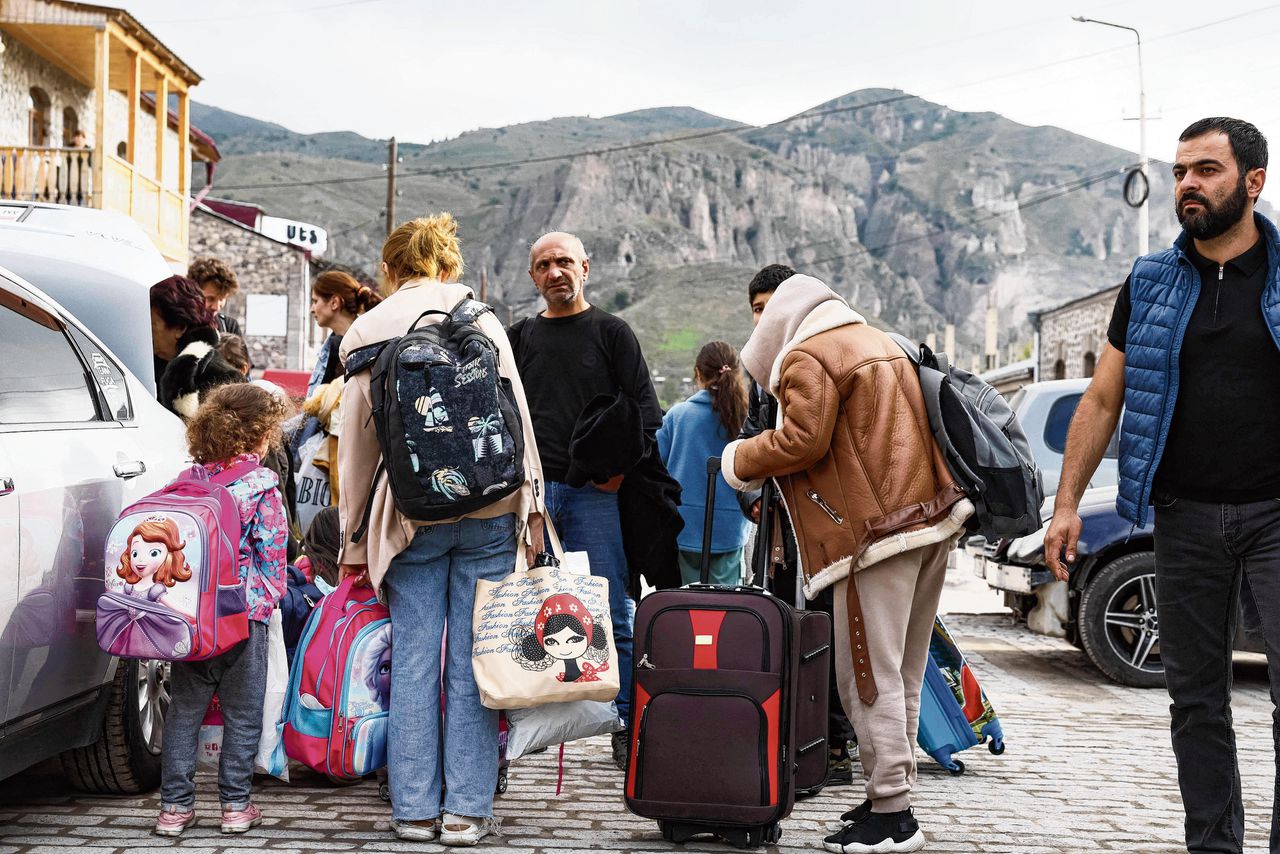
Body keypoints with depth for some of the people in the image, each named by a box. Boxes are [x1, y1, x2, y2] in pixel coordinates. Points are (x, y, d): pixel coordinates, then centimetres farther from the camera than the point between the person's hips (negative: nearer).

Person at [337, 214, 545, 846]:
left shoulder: (365, 332, 7)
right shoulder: (479, 316, 6)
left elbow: (356, 445, 8)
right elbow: (516, 413, 2)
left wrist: (353, 540, 13)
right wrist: (530, 507, 8)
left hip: (410, 514, 0)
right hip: (488, 509, 0)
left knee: (413, 662, 7)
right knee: (472, 662, 3)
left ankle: (414, 808, 11)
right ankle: (467, 811, 6)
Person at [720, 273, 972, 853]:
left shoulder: (807, 357, -4)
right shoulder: (882, 344, 24)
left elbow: (803, 439, -14)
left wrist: (740, 461, 2)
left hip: (879, 531, -9)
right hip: (930, 520, 10)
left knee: (869, 674, -5)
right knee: (902, 671, 14)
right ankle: (894, 790, 22)